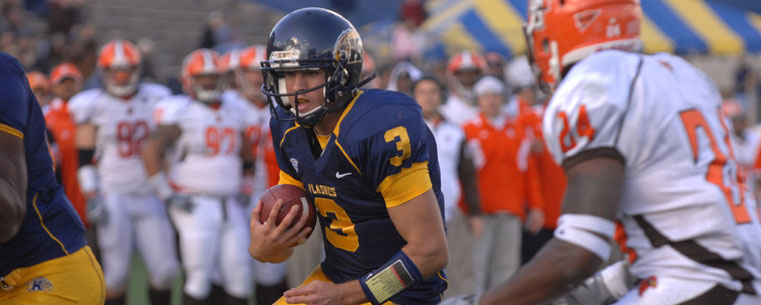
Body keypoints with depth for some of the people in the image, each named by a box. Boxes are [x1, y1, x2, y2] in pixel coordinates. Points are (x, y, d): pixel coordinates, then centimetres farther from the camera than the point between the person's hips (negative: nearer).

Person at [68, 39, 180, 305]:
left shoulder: (155, 100, 8)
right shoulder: (94, 106, -2)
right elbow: (85, 158, -4)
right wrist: (92, 199, -11)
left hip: (150, 197, 3)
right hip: (113, 198, -3)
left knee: (165, 269, 0)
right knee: (116, 271, -5)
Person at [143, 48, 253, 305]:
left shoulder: (233, 112, 14)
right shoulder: (181, 112, -7)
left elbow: (246, 158, 27)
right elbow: (151, 150, -15)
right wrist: (167, 195, -16)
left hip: (230, 206, 6)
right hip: (195, 206, -6)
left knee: (238, 277, 2)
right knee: (200, 277, -8)